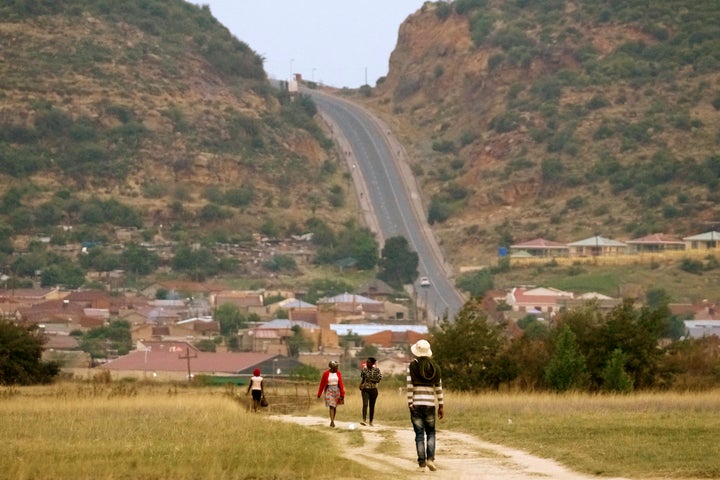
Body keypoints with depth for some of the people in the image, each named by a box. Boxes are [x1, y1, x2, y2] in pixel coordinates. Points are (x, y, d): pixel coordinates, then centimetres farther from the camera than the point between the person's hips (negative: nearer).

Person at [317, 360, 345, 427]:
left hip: (337, 391, 3)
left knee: (335, 406, 9)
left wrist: (342, 394, -5)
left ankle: (332, 421, 20)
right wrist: (319, 394, 4)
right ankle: (332, 421, -17)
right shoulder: (326, 373, -6)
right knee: (331, 406, -13)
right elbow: (322, 384, 0)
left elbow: (341, 384, 0)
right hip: (329, 391, -3)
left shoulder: (338, 373, 1)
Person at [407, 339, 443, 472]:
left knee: (419, 434, 2)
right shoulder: (434, 367, 5)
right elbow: (439, 387, 6)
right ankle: (430, 458, -2)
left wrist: (410, 405, -5)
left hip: (416, 404, -2)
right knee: (431, 432, 15)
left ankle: (421, 464, 0)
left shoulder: (412, 366, -5)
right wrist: (440, 406, 11)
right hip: (430, 404, 2)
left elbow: (410, 386, -9)